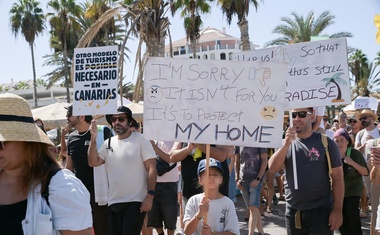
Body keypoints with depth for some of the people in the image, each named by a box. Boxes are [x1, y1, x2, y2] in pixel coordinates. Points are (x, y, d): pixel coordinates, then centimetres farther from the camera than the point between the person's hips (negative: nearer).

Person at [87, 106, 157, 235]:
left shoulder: (140, 140, -6)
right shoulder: (108, 143, 10)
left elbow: (152, 169, -10)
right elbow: (93, 162, -1)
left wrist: (150, 195, -17)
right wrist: (93, 138, -10)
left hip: (135, 202, -6)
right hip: (113, 202, 6)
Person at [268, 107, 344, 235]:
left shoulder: (326, 142, -4)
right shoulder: (286, 143, 5)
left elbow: (337, 178, -5)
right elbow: (272, 168, -8)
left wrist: (337, 210, -10)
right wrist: (287, 143, -18)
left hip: (321, 211, -3)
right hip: (293, 212, 4)